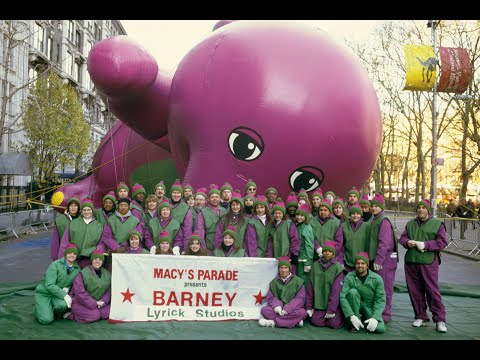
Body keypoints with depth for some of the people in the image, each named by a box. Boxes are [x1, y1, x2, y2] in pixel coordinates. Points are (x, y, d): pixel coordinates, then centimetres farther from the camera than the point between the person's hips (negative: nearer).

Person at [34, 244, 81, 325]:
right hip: (44, 293, -3)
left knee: (63, 305, -33)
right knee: (46, 320, -19)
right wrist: (64, 295, -34)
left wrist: (67, 288, -14)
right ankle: (38, 308, 14)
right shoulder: (55, 265, -21)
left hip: (57, 294, 3)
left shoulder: (77, 269, -6)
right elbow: (49, 285, -27)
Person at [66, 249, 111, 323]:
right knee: (95, 315, -26)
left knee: (109, 311, -16)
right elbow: (80, 293, -19)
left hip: (98, 303, 5)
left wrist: (102, 301, -14)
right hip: (80, 303, -5)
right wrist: (94, 303, -20)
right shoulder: (83, 273, -13)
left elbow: (109, 291, 4)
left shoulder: (107, 274, 6)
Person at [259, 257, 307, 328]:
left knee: (302, 313, -34)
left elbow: (300, 299, -8)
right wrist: (276, 305, -19)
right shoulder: (274, 282, 8)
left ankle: (273, 322, -27)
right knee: (264, 310, -24)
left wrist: (288, 309, -21)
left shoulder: (298, 281, 0)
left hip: (293, 309, -2)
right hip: (278, 309, 2)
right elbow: (270, 297, 4)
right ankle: (295, 321, -26)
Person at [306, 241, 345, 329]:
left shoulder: (338, 268, -8)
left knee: (334, 324, -17)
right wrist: (309, 306, 4)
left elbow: (336, 291, -11)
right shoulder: (315, 266, 3)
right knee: (317, 322, -14)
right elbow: (310, 287, 5)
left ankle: (340, 315, 16)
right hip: (319, 303, 3)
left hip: (334, 303, -3)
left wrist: (331, 309, -14)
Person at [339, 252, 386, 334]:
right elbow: (343, 297, -20)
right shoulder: (349, 277, -14)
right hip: (355, 307, -1)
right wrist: (351, 316, -31)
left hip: (370, 307, 1)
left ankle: (366, 319, 12)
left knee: (380, 329, -24)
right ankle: (353, 324, -15)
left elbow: (380, 300, -12)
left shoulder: (377, 279, -12)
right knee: (353, 292, -30)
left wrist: (375, 318, -26)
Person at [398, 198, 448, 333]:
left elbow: (442, 242, -5)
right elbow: (402, 238, 16)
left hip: (429, 263, -4)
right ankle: (421, 317, 20)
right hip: (411, 262, 4)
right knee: (415, 291, 8)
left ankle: (440, 320, 6)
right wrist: (407, 242, -7)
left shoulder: (437, 224, 3)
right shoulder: (410, 224, 16)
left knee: (433, 291, -5)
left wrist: (425, 245, -15)